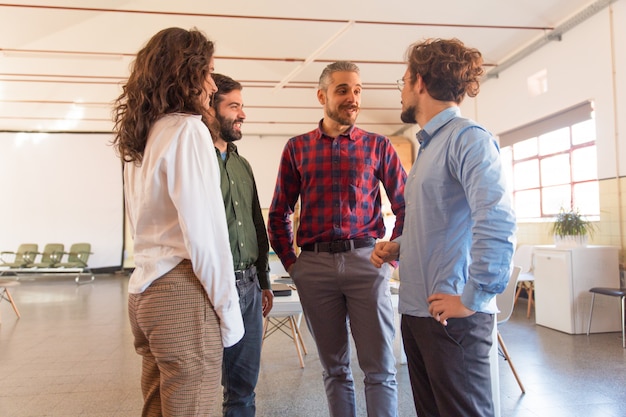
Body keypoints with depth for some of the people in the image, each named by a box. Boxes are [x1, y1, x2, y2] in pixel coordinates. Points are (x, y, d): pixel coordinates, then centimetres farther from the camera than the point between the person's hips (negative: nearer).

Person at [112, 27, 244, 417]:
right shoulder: (187, 128, -10)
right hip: (182, 294, -8)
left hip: (145, 289, 8)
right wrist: (228, 310, -9)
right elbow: (205, 232, -15)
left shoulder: (143, 135, 15)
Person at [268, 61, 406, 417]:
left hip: (366, 260, -1)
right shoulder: (297, 148, 9)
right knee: (335, 368, 12)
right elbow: (279, 213, 12)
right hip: (314, 264, 1)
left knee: (380, 369, 2)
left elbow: (405, 205, 7)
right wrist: (291, 263, 5)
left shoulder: (378, 146, 6)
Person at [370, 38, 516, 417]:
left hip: (452, 318, -9)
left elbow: (497, 223, -25)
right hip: (417, 311, 9)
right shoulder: (430, 144, 16)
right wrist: (398, 247, 9)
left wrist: (473, 299, -21)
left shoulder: (468, 138, -13)